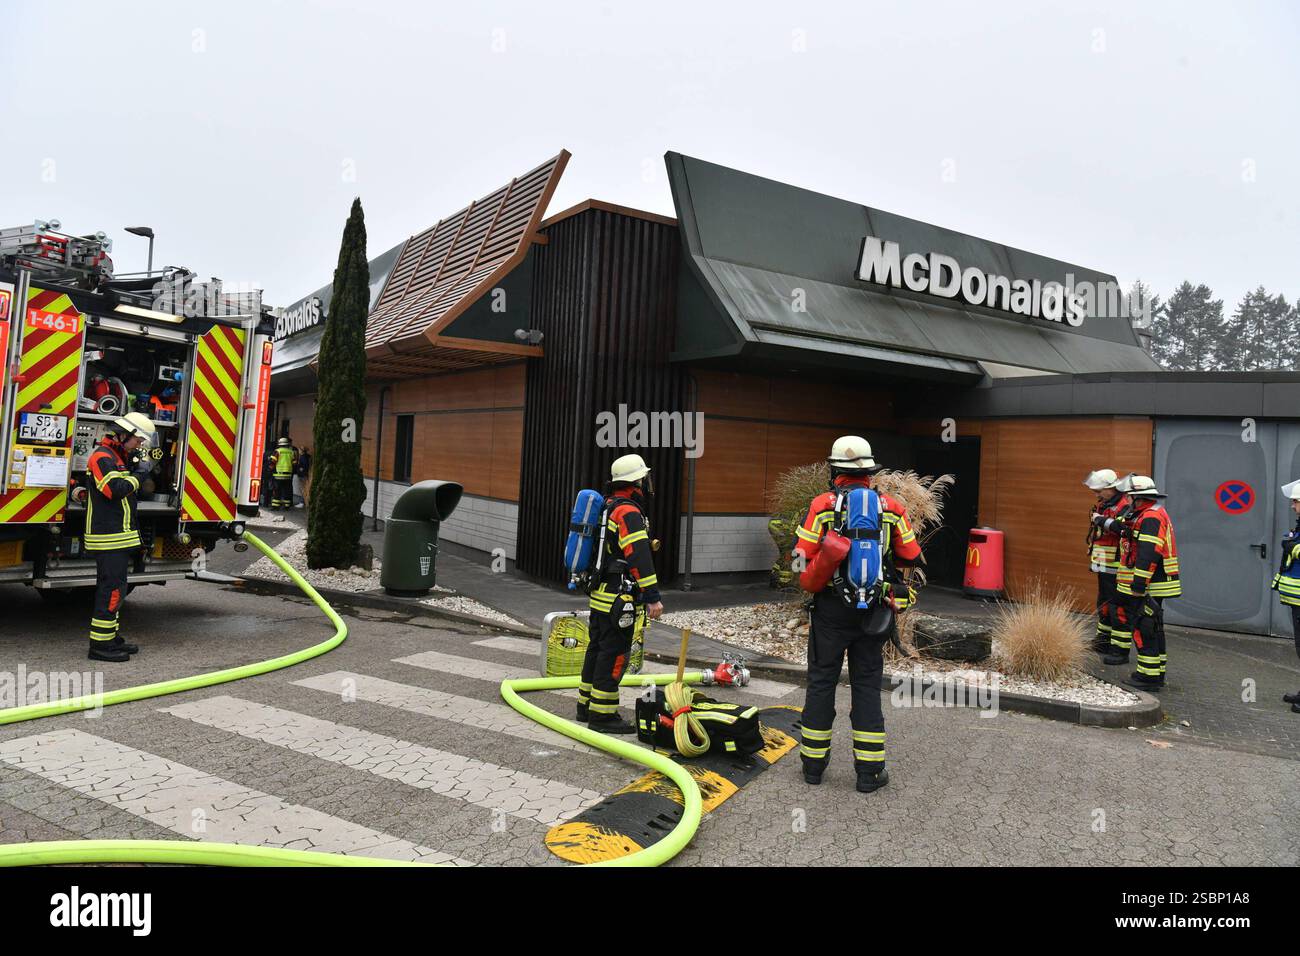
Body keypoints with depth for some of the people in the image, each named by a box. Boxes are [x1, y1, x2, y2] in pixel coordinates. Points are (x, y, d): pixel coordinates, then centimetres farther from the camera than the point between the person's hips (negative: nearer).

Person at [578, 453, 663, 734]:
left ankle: (587, 705, 26)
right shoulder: (628, 512, -17)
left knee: (597, 649, 17)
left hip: (600, 595, 10)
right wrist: (652, 596, -26)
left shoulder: (608, 506, 15)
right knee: (614, 654, -4)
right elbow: (639, 556, -25)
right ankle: (602, 714, 2)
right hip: (619, 598, -10)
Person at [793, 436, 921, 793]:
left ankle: (813, 763, 19)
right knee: (866, 684, 10)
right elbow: (910, 557, 7)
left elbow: (803, 558, -12)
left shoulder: (823, 505, -9)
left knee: (821, 681, 10)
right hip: (873, 610, 2)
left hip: (831, 607, -2)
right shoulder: (890, 507, -1)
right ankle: (869, 770, 13)